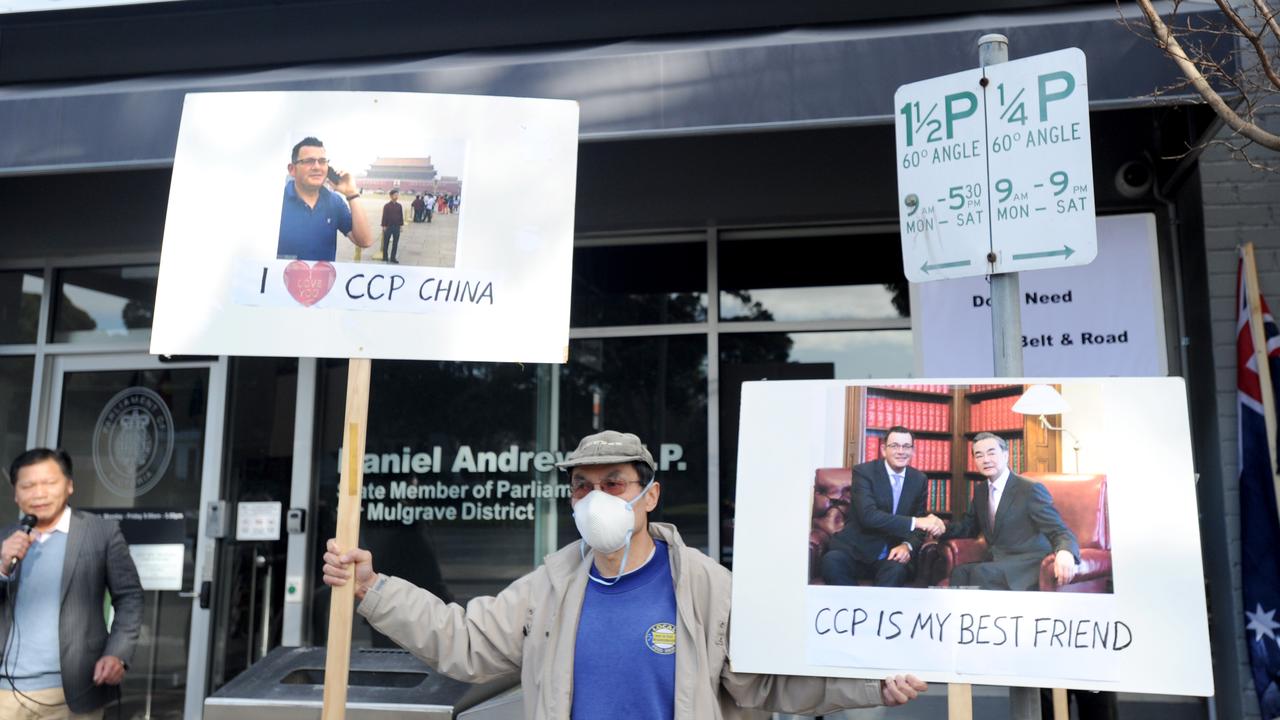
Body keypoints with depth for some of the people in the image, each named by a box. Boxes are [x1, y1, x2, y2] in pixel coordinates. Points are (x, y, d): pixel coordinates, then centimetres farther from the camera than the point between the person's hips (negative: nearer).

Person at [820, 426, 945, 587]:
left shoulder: (920, 480, 8)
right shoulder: (863, 472, -7)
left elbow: (921, 523, 8)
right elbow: (868, 516, -22)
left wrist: (907, 546, -15)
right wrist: (915, 522, -27)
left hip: (894, 553, 2)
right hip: (857, 550, -2)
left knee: (897, 569, -34)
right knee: (832, 560, -33)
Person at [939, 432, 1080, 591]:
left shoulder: (1031, 489, -8)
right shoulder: (980, 491, 13)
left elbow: (1060, 531, -13)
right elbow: (969, 527, 24)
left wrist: (1065, 553, -39)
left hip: (1029, 564, -5)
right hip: (997, 564, 5)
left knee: (981, 572, -32)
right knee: (960, 572, -26)